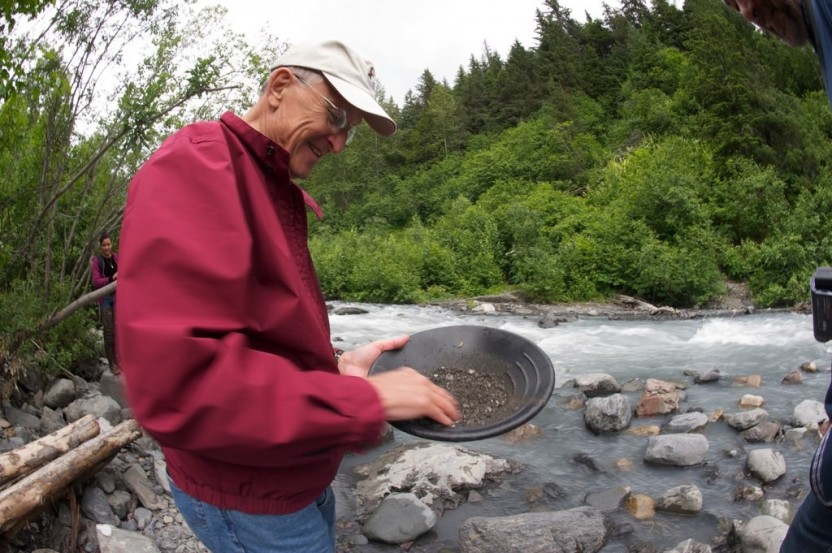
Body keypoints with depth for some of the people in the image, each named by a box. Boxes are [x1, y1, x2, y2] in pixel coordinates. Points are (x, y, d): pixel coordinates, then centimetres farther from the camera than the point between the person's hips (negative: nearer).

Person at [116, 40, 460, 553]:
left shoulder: (277, 191, 9)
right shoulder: (194, 167, -22)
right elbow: (178, 381, -33)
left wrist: (338, 366, -3)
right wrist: (363, 398, -27)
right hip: (248, 501, -9)